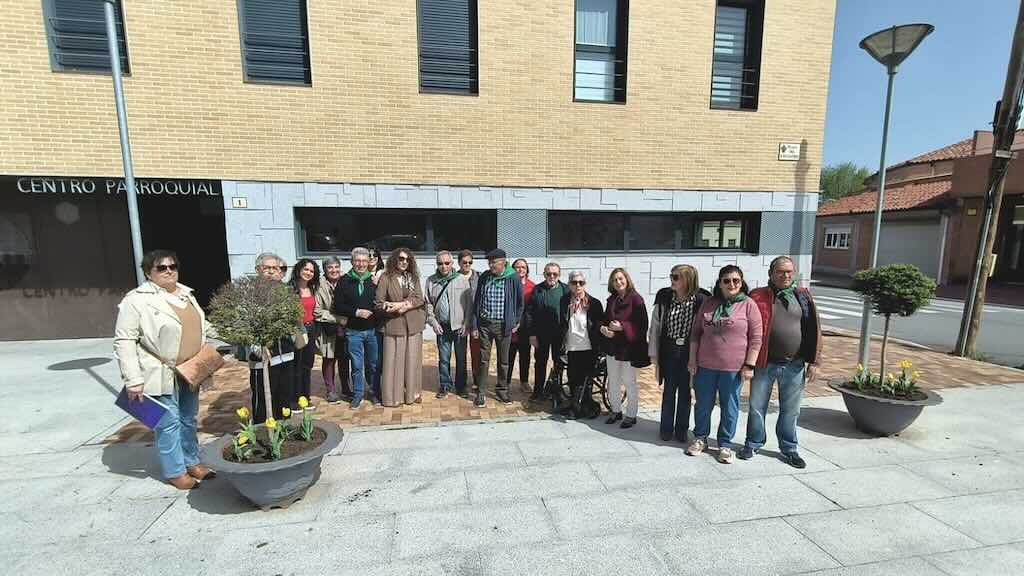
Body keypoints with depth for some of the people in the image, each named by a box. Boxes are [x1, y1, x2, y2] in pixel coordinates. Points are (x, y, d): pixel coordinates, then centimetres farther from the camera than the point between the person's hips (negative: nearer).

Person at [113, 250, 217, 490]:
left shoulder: (186, 294, 10)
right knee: (169, 424, 4)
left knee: (188, 420, 17)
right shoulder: (136, 300, -12)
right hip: (161, 376, -6)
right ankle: (175, 472, 19)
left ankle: (192, 462, 31)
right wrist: (133, 380, -17)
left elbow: (199, 325, 23)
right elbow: (124, 341, -14)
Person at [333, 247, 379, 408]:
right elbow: (338, 307, -3)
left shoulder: (374, 280, 2)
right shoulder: (344, 281, 0)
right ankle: (358, 394, 22)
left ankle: (374, 392, 27)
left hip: (373, 330, 1)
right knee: (356, 366, 7)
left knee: (374, 364, 11)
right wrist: (356, 312, -13)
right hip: (353, 331, -1)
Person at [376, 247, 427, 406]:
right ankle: (393, 396, 14)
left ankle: (412, 393, 22)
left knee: (413, 360, 9)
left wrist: (402, 304, -15)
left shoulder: (413, 277, 10)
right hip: (394, 326, -3)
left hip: (414, 325, 3)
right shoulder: (386, 278, -1)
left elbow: (419, 299, 0)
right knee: (394, 361, 2)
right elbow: (379, 303, -6)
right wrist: (406, 306, -14)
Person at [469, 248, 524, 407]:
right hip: (484, 324, 2)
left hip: (504, 325, -1)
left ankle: (502, 390, 27)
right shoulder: (484, 277, 1)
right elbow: (476, 302, 5)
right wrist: (474, 325, 2)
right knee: (483, 360, 6)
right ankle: (481, 392, 17)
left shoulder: (513, 279, -7)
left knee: (503, 360, 11)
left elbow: (520, 303, 5)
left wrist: (516, 322, 6)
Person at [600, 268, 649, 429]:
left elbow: (642, 325, -15)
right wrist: (604, 328, -8)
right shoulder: (611, 300, 8)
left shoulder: (636, 299, -12)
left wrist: (622, 327, -23)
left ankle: (631, 415, 21)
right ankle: (616, 411, 32)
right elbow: (606, 319, 13)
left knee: (629, 382, 5)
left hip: (629, 346, -6)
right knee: (613, 382, 15)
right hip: (613, 346, 6)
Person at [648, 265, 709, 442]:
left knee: (685, 392, 12)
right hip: (669, 351, 1)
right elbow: (655, 326, -1)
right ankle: (666, 428, 27)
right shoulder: (664, 298, -4)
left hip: (688, 352, -1)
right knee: (668, 391, 11)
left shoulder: (701, 300, -9)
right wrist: (654, 354, -2)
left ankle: (682, 429, 28)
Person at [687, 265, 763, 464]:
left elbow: (756, 338, -4)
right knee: (703, 405, 13)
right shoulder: (708, 303, 5)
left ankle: (725, 444, 27)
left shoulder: (748, 305, -3)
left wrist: (749, 365, -8)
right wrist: (692, 359, 5)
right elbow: (695, 333, 8)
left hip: (733, 368, -2)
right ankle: (700, 438, 32)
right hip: (705, 366, 3)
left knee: (729, 408, 10)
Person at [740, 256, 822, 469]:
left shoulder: (803, 297, 4)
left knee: (790, 410, 15)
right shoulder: (757, 297, -5)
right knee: (757, 407, 10)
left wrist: (813, 362, 1)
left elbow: (814, 330, 5)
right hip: (764, 363, -2)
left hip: (794, 365, 2)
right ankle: (753, 444, 28)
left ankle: (788, 449, 32)